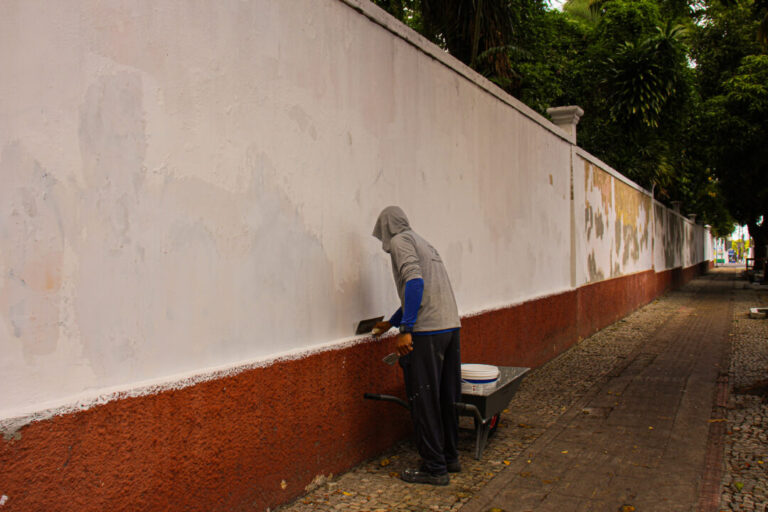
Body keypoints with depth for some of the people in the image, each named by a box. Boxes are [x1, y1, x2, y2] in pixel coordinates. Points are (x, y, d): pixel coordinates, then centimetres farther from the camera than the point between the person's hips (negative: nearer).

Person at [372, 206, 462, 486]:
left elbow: (414, 282, -18)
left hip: (426, 331, -9)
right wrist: (391, 322, 42)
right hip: (451, 326, 9)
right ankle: (450, 457, 27)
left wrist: (406, 330, -19)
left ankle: (434, 468, 7)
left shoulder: (400, 241, -1)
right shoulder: (423, 242, 24)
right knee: (446, 397, 16)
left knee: (424, 400, 0)